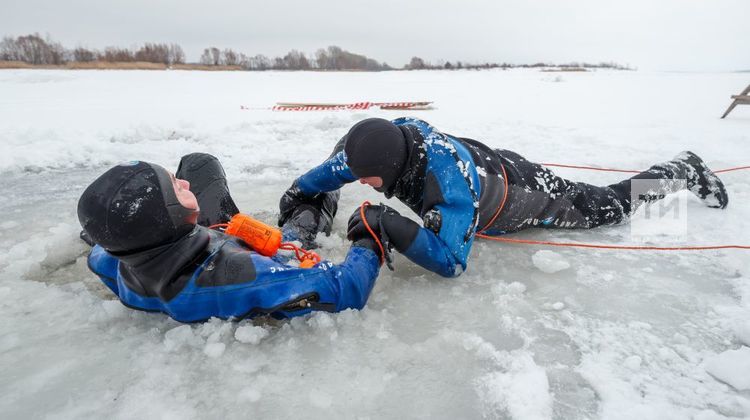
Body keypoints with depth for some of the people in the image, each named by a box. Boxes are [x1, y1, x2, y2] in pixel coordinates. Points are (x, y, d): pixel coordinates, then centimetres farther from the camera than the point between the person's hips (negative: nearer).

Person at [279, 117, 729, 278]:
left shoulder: (446, 178, -46)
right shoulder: (390, 137, -25)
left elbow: (451, 261, -45)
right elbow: (330, 170, -8)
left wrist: (391, 224, -54)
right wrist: (298, 195, -18)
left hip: (523, 191, -5)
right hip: (487, 157, 6)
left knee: (610, 205, 17)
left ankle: (683, 170, 41)